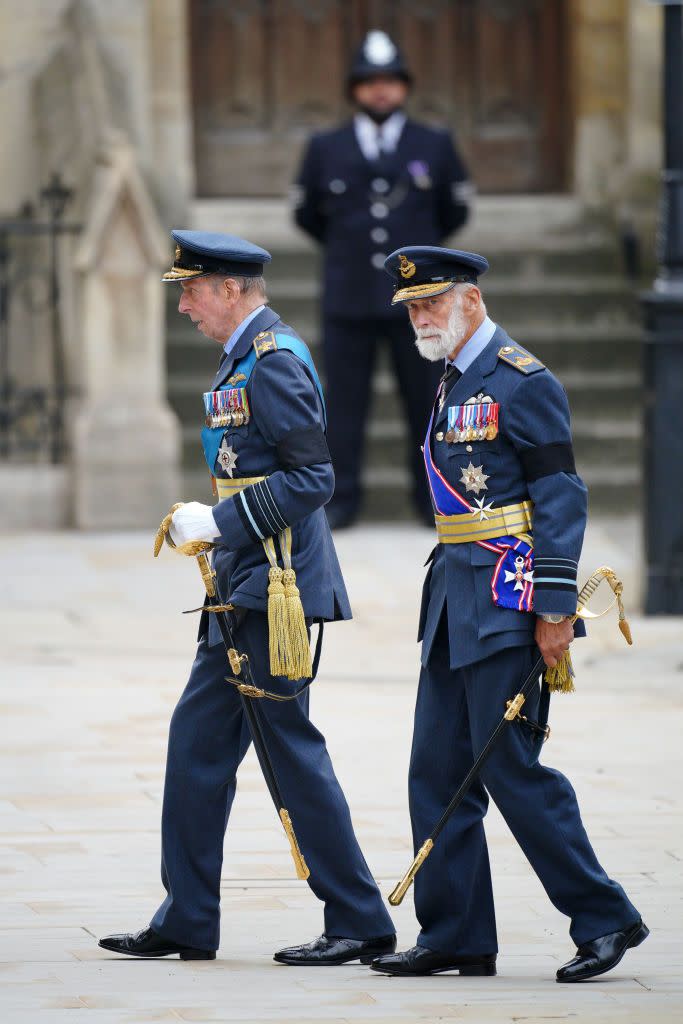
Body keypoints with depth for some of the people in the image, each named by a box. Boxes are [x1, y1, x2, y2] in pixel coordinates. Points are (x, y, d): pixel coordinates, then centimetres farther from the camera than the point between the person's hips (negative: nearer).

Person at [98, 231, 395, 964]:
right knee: (197, 738, 10)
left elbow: (313, 478, -19)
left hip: (272, 587, -10)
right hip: (244, 587, 10)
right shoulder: (245, 358, 16)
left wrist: (219, 523, -19)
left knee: (292, 746, -6)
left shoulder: (274, 361, -14)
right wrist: (211, 525, 15)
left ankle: (360, 923, 1)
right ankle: (186, 922, 14)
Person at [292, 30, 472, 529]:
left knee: (426, 402, 2)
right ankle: (341, 500, 7)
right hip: (348, 297, 0)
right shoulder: (325, 149, 5)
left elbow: (456, 209, 17)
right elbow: (307, 213, 17)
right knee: (344, 403, 0)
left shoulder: (435, 146, 4)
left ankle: (433, 498, 11)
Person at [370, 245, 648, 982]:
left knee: (509, 765, -9)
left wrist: (555, 608, -18)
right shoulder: (453, 386, 17)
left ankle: (604, 918, -1)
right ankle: (455, 936, 10)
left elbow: (562, 499, -14)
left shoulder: (524, 383, -10)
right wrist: (445, 597, 19)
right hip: (454, 602, 9)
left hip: (505, 603, -9)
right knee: (437, 771, 6)